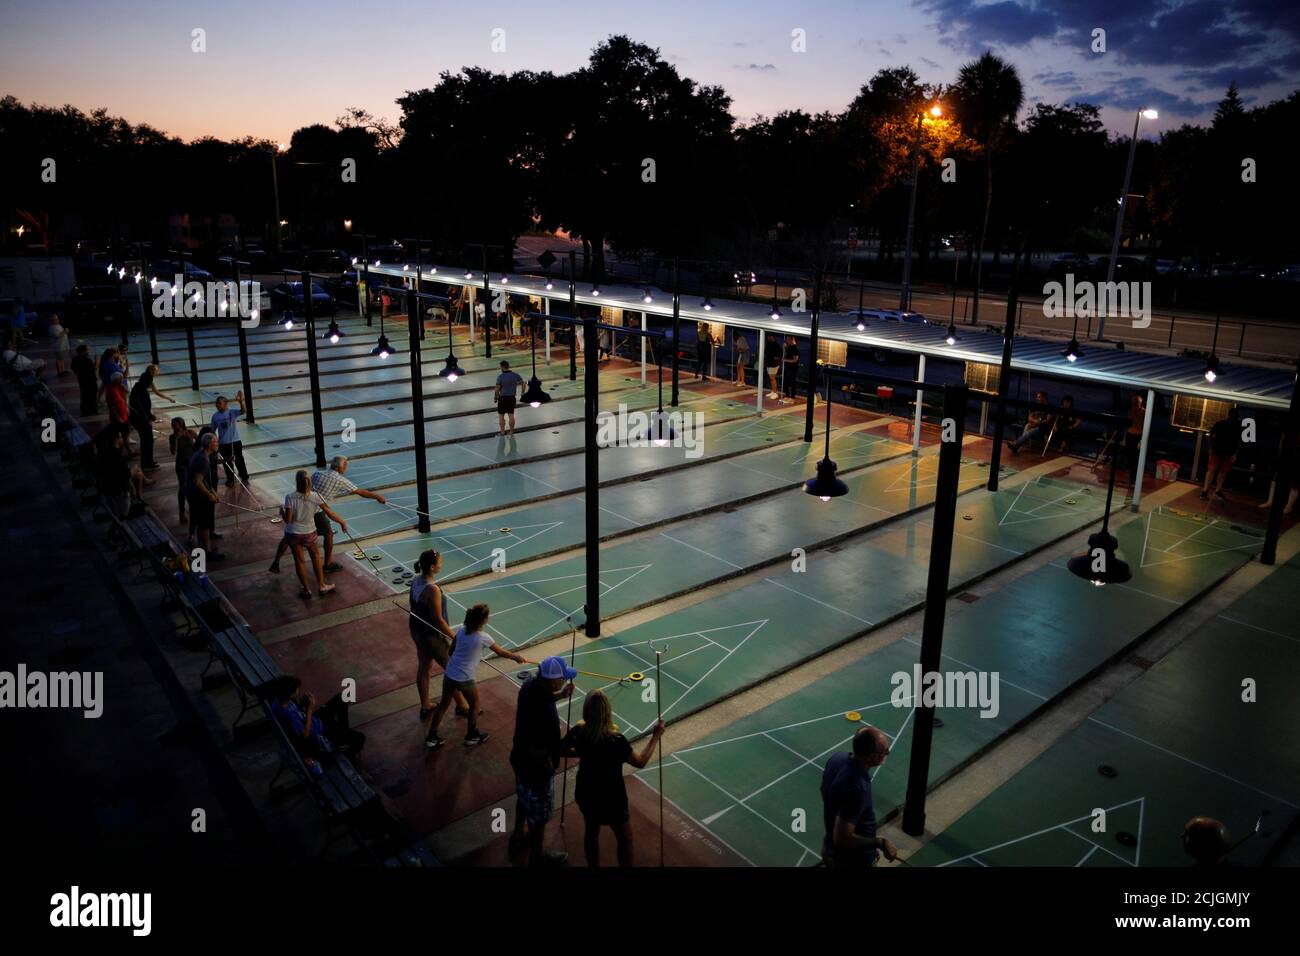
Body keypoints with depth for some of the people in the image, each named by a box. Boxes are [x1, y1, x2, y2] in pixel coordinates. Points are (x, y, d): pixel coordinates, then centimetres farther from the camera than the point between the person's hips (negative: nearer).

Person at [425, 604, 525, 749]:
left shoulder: (461, 630, -3)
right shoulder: (483, 637, -18)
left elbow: (451, 650, 8)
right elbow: (500, 652, -3)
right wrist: (517, 657, 13)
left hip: (449, 673, 6)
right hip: (465, 679, -6)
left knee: (444, 704, 22)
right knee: (474, 705, 20)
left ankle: (431, 737, 30)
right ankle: (472, 735, 36)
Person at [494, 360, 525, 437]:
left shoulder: (500, 377, -16)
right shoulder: (515, 375, -4)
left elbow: (497, 390, -15)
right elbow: (523, 384, 4)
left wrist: (495, 397, 1)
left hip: (503, 398, -4)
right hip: (512, 398, 4)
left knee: (501, 416, 10)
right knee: (511, 415, 12)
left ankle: (502, 431, 15)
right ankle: (511, 432, 19)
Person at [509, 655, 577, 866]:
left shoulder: (530, 685, -16)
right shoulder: (547, 714, -40)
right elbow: (553, 750, -31)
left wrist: (559, 695, -3)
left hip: (520, 756, 8)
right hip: (536, 766, -8)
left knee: (524, 798, 33)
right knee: (539, 813, 18)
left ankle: (519, 836, 58)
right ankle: (538, 856, 43)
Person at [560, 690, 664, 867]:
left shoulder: (577, 732, -19)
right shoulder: (616, 741, -33)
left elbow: (561, 751, 1)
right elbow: (641, 762, -17)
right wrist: (655, 736, -9)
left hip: (585, 795, 5)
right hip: (611, 801, -5)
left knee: (591, 832, 29)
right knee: (625, 839, 20)